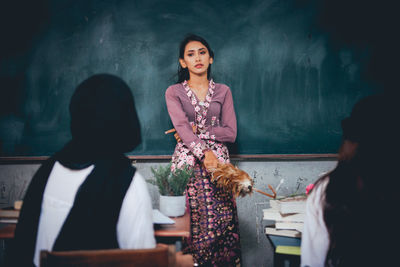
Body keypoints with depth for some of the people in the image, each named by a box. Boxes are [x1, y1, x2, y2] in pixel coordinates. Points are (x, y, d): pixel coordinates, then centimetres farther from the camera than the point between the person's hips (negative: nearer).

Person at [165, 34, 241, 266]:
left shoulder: (223, 91, 10)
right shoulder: (174, 92, 5)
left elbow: (231, 133, 2)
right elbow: (182, 128, -11)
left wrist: (196, 130, -7)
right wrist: (203, 153, -25)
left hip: (219, 160, 1)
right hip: (187, 161, -1)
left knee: (220, 219, -2)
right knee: (187, 218, -4)